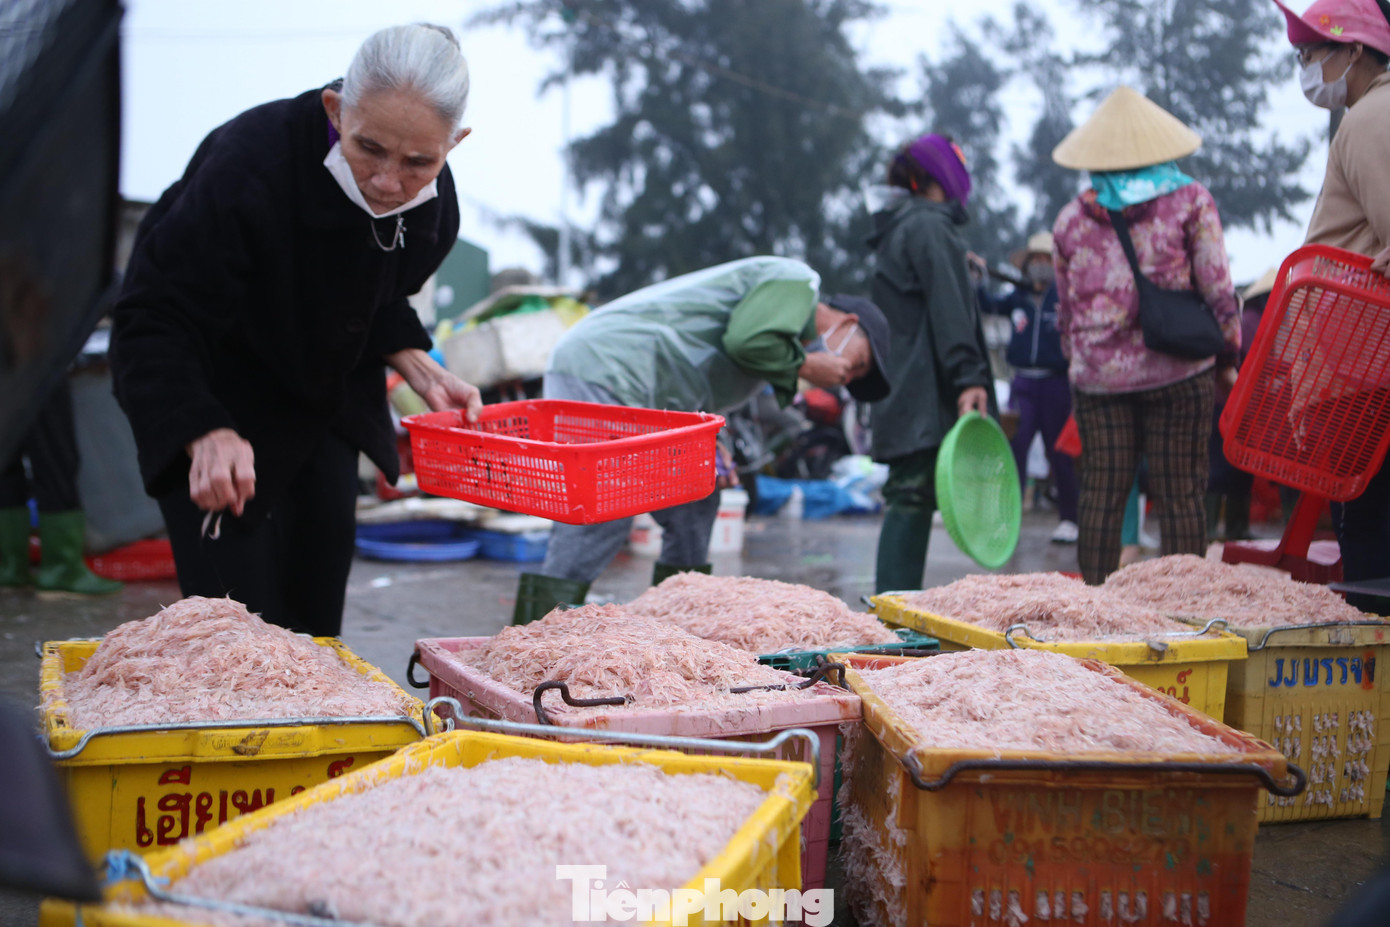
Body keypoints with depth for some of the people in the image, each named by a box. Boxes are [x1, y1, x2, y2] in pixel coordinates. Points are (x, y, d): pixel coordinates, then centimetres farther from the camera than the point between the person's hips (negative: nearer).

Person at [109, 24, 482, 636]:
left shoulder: (433, 201, -13)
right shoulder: (247, 165, -33)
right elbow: (151, 325, -31)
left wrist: (422, 373, -8)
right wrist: (207, 436, -45)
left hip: (323, 402, 6)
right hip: (211, 404, -5)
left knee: (316, 622, 10)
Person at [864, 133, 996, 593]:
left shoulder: (894, 230, 24)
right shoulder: (930, 226, -7)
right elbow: (948, 309, -17)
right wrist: (968, 377, -23)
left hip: (902, 395, 10)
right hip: (928, 395, -10)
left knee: (907, 499, 10)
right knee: (912, 496, -9)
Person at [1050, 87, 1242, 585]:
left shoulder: (1070, 218, 8)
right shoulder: (1190, 201, 1)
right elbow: (1218, 289, -2)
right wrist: (1226, 360, 9)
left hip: (1097, 375, 2)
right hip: (1176, 371, -2)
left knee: (1101, 493, 5)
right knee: (1180, 493, 2)